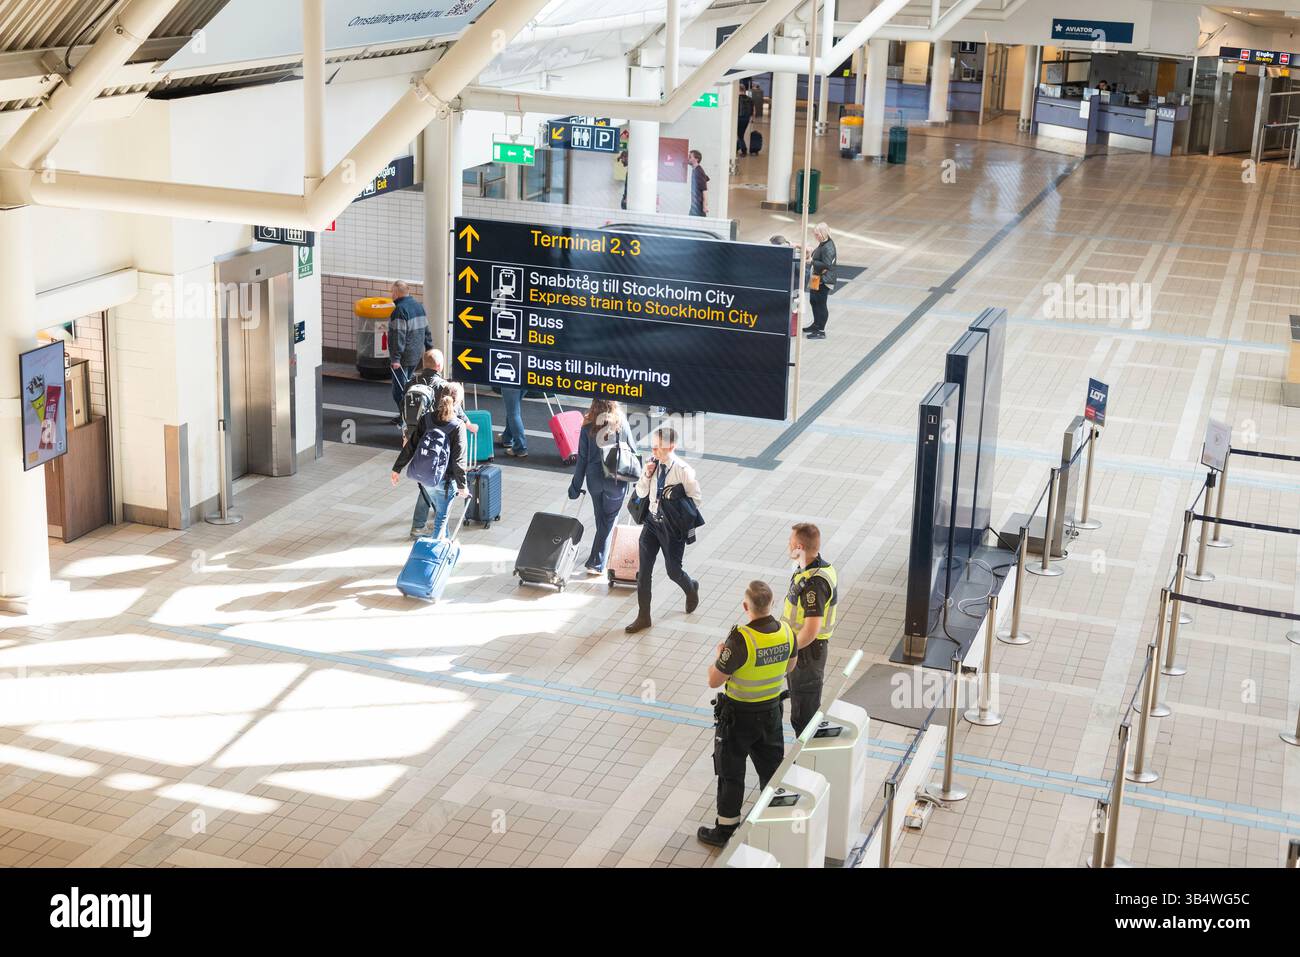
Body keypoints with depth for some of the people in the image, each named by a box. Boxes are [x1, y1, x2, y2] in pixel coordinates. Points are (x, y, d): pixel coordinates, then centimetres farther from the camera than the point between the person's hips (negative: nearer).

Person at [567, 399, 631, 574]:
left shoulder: (588, 426, -6)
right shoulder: (621, 423, -7)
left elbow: (582, 458, -3)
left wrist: (576, 485, 4)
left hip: (595, 479, 2)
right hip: (617, 480, -2)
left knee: (601, 519, 19)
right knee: (608, 521, 7)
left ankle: (597, 561, 34)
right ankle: (597, 564, 2)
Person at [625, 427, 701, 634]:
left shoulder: (683, 471, -19)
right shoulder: (653, 464, -5)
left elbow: (694, 498, -9)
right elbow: (641, 493, 3)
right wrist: (647, 475, -13)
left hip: (672, 526, -4)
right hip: (652, 522, 4)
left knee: (673, 570, 10)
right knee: (644, 570, 5)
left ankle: (691, 588, 46)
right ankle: (643, 617, 17)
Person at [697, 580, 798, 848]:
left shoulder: (740, 640, -30)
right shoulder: (787, 632, -11)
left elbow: (714, 681, -22)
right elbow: (789, 666, 9)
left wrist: (720, 654, -5)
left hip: (738, 715, -5)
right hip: (771, 710, 5)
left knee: (731, 773, 11)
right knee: (772, 766, 21)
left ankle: (726, 830, 22)